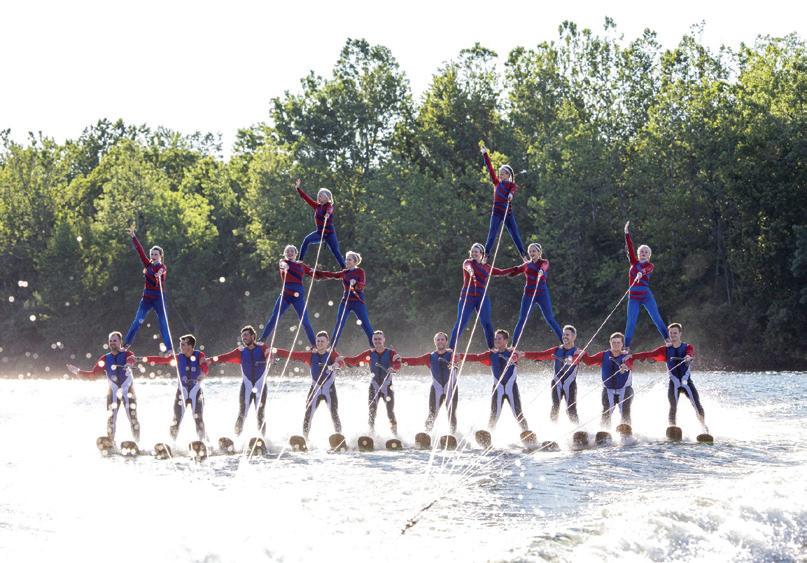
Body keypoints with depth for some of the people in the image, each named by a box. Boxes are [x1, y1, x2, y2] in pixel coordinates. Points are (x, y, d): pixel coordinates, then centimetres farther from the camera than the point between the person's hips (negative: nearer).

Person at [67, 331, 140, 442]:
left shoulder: (127, 354, -2)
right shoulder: (105, 359, 7)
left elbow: (131, 359, -27)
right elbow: (93, 373, 8)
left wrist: (129, 363, -52)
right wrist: (78, 372, -4)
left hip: (128, 390, -2)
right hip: (113, 391, 2)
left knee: (133, 418, -6)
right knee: (110, 419, -6)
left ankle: (138, 443, 8)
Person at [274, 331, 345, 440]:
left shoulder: (332, 354, -5)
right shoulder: (311, 355, 2)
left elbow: (341, 361, -25)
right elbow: (292, 355, -1)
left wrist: (335, 365, -48)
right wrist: (276, 351, -10)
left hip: (329, 389, -2)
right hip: (315, 389, 2)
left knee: (334, 415, -7)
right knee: (308, 415, -4)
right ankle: (304, 438, 4)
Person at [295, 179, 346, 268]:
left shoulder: (329, 206, -7)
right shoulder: (317, 206, 10)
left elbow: (329, 210, -31)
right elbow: (306, 198, 14)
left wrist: (327, 214, -55)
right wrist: (298, 188, 12)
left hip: (329, 233, -4)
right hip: (319, 232, 4)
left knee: (336, 252, -6)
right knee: (306, 240, -22)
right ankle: (301, 260, -21)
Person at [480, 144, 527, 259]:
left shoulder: (512, 185, 3)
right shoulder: (497, 183, 9)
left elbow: (513, 190, -20)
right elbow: (490, 168, 7)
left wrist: (511, 194, -45)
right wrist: (485, 154, 4)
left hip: (508, 213, -1)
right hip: (496, 212, 1)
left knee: (515, 235, 2)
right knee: (492, 234, -5)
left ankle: (524, 257, 5)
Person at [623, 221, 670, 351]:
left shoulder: (650, 265, 2)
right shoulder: (634, 262, 11)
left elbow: (648, 270, -22)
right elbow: (630, 248, 2)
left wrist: (641, 273, -45)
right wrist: (627, 233, -8)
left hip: (646, 295, -2)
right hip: (633, 297, 2)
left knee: (657, 318, -5)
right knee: (630, 323, -2)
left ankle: (667, 339, 2)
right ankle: (626, 347, 0)